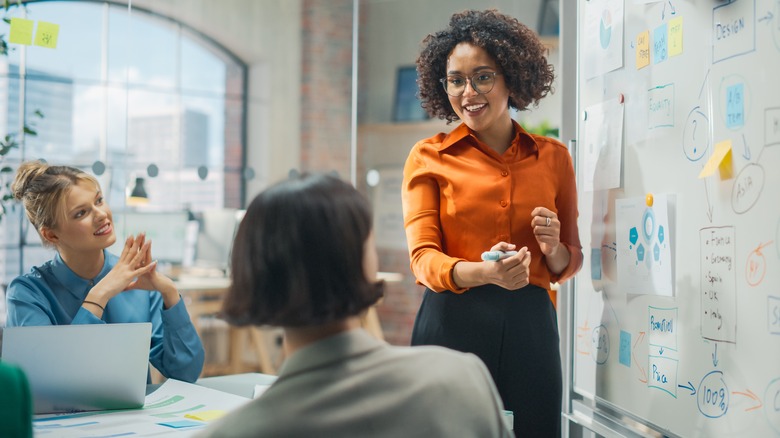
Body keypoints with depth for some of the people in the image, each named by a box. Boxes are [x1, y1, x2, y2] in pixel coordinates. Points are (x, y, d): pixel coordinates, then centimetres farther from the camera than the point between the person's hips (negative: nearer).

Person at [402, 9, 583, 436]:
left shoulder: (554, 157, 10)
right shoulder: (428, 157, 4)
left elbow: (569, 263, 17)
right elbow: (423, 258, -5)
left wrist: (553, 249, -7)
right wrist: (486, 272, -24)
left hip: (530, 325, 2)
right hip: (453, 322, -2)